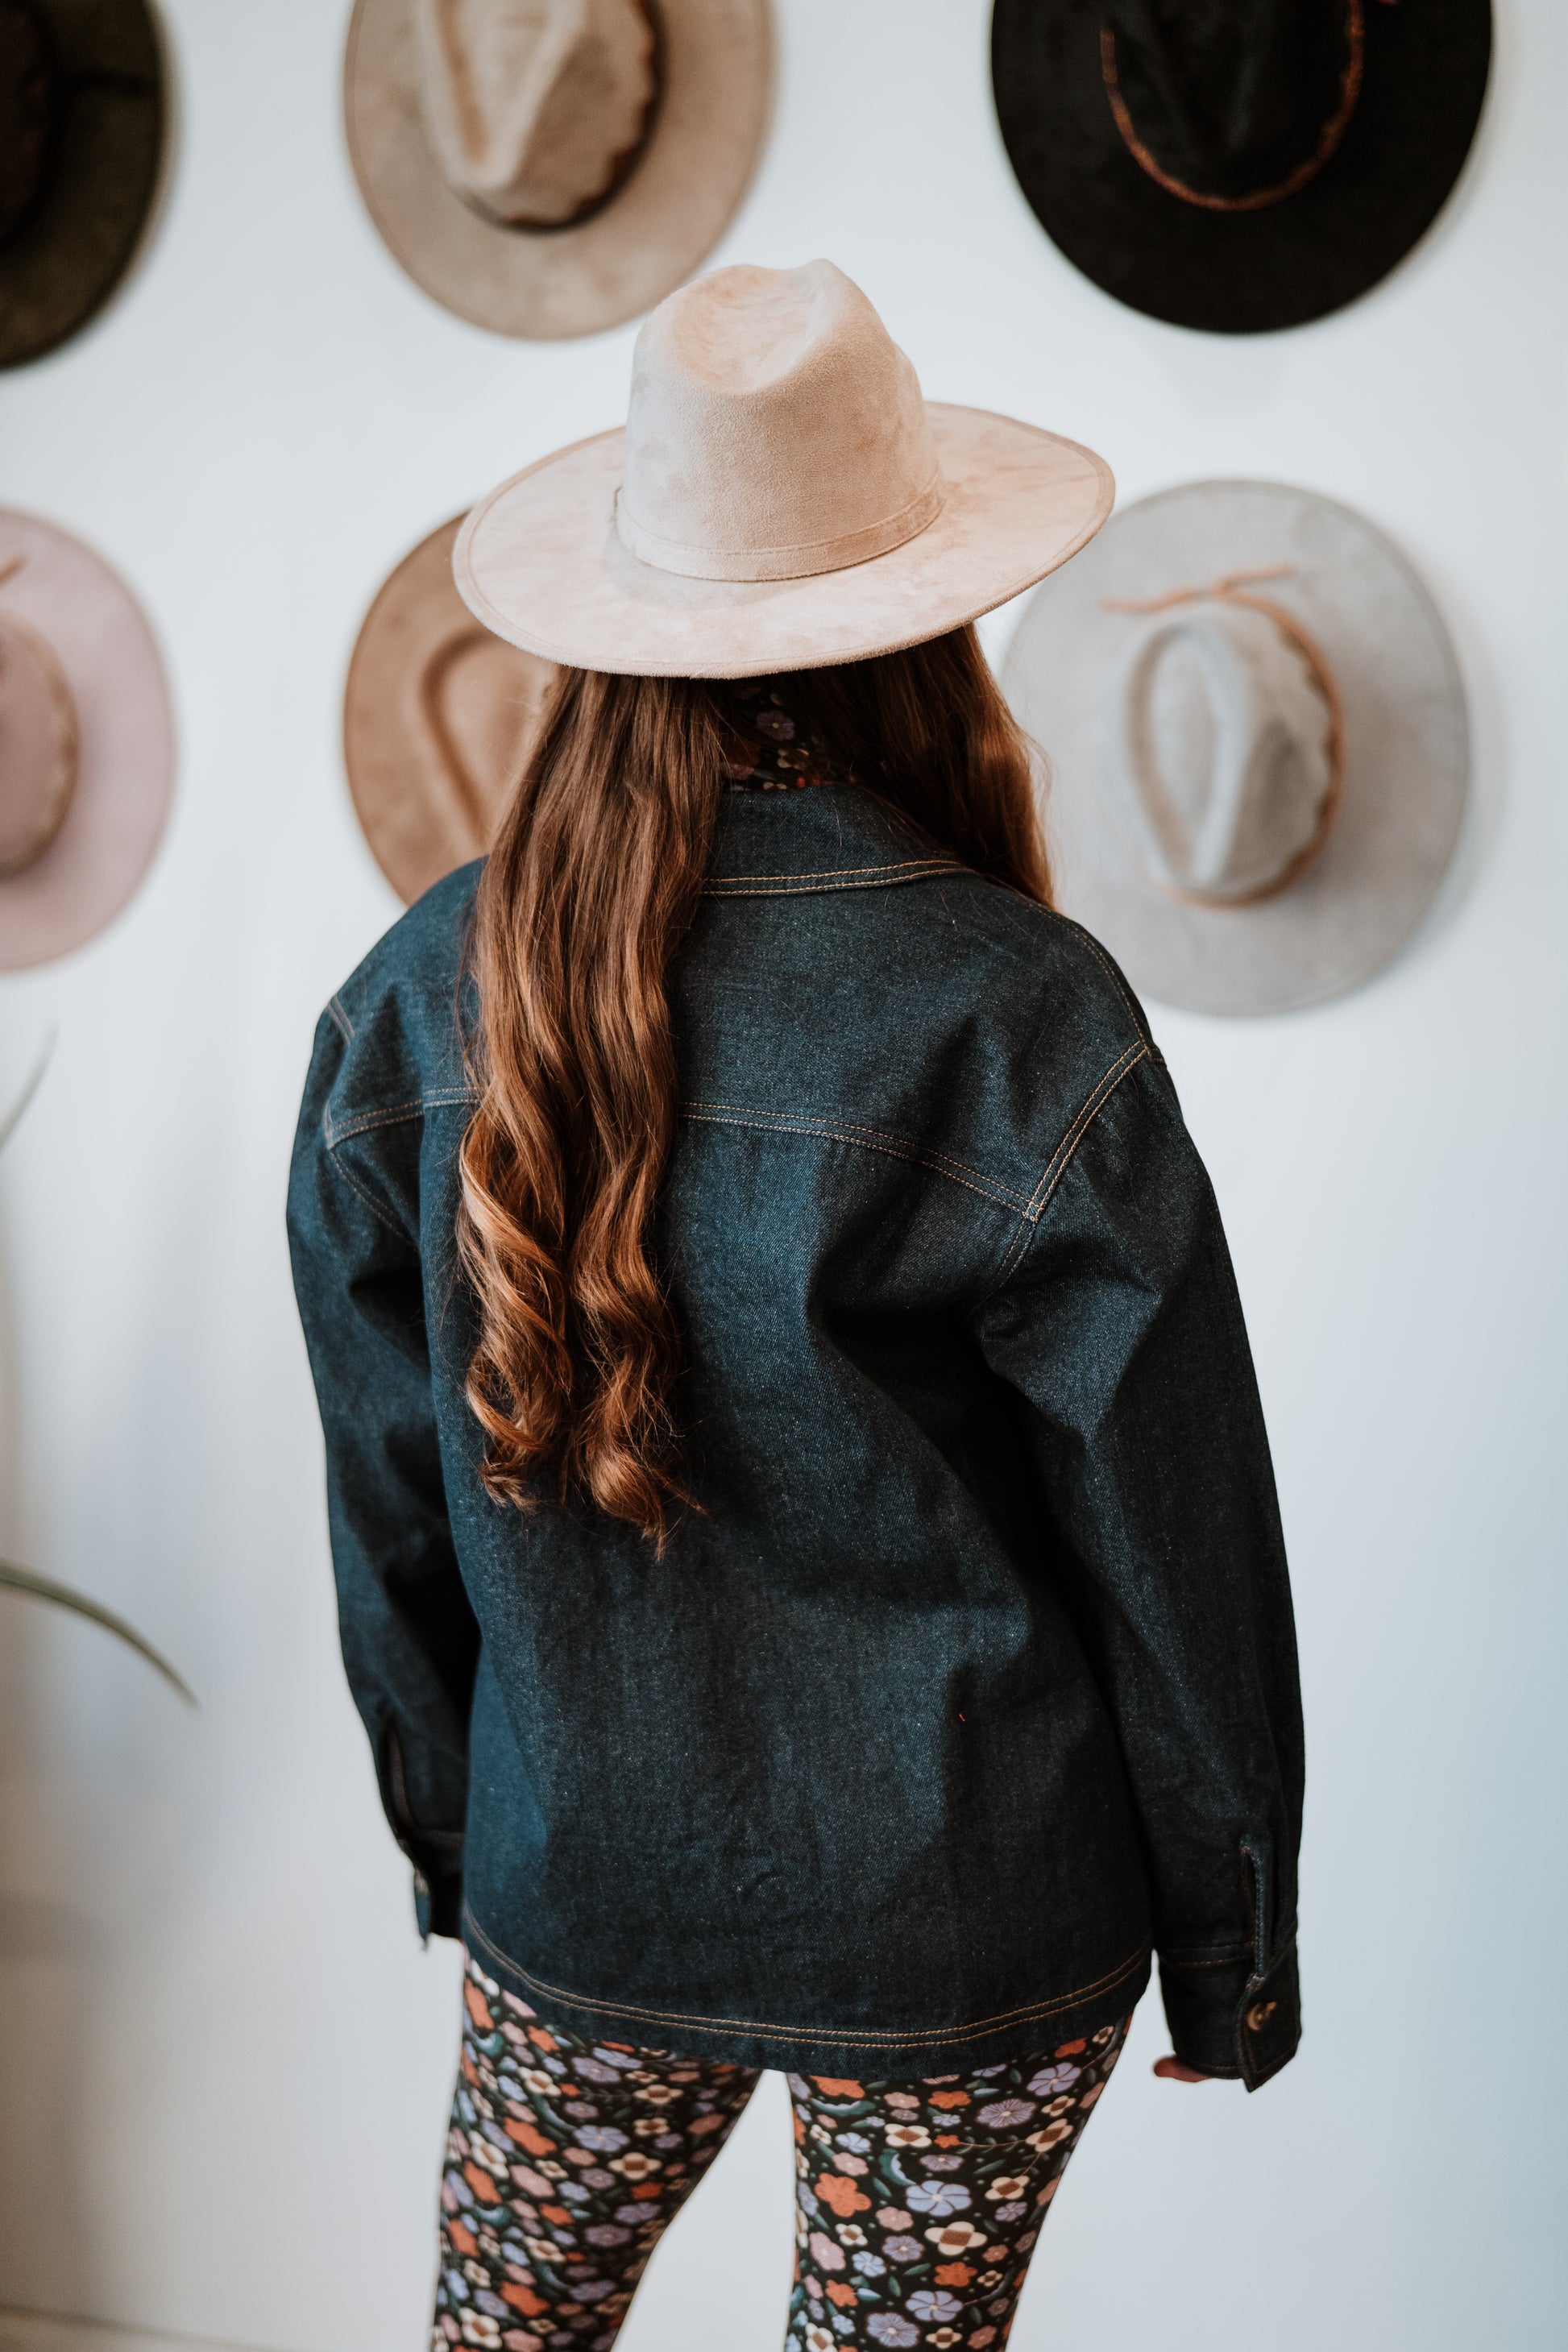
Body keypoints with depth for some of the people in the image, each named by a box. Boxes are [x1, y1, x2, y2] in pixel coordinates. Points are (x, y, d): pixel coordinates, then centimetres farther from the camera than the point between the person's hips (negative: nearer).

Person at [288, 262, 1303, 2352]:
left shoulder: (426, 993, -9)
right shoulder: (1021, 1023, -20)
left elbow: (389, 1493, 1)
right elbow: (1173, 1532, -12)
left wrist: (449, 1831, 16)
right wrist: (1232, 1936, 3)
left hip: (574, 1889, 3)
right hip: (966, 1930, -2)